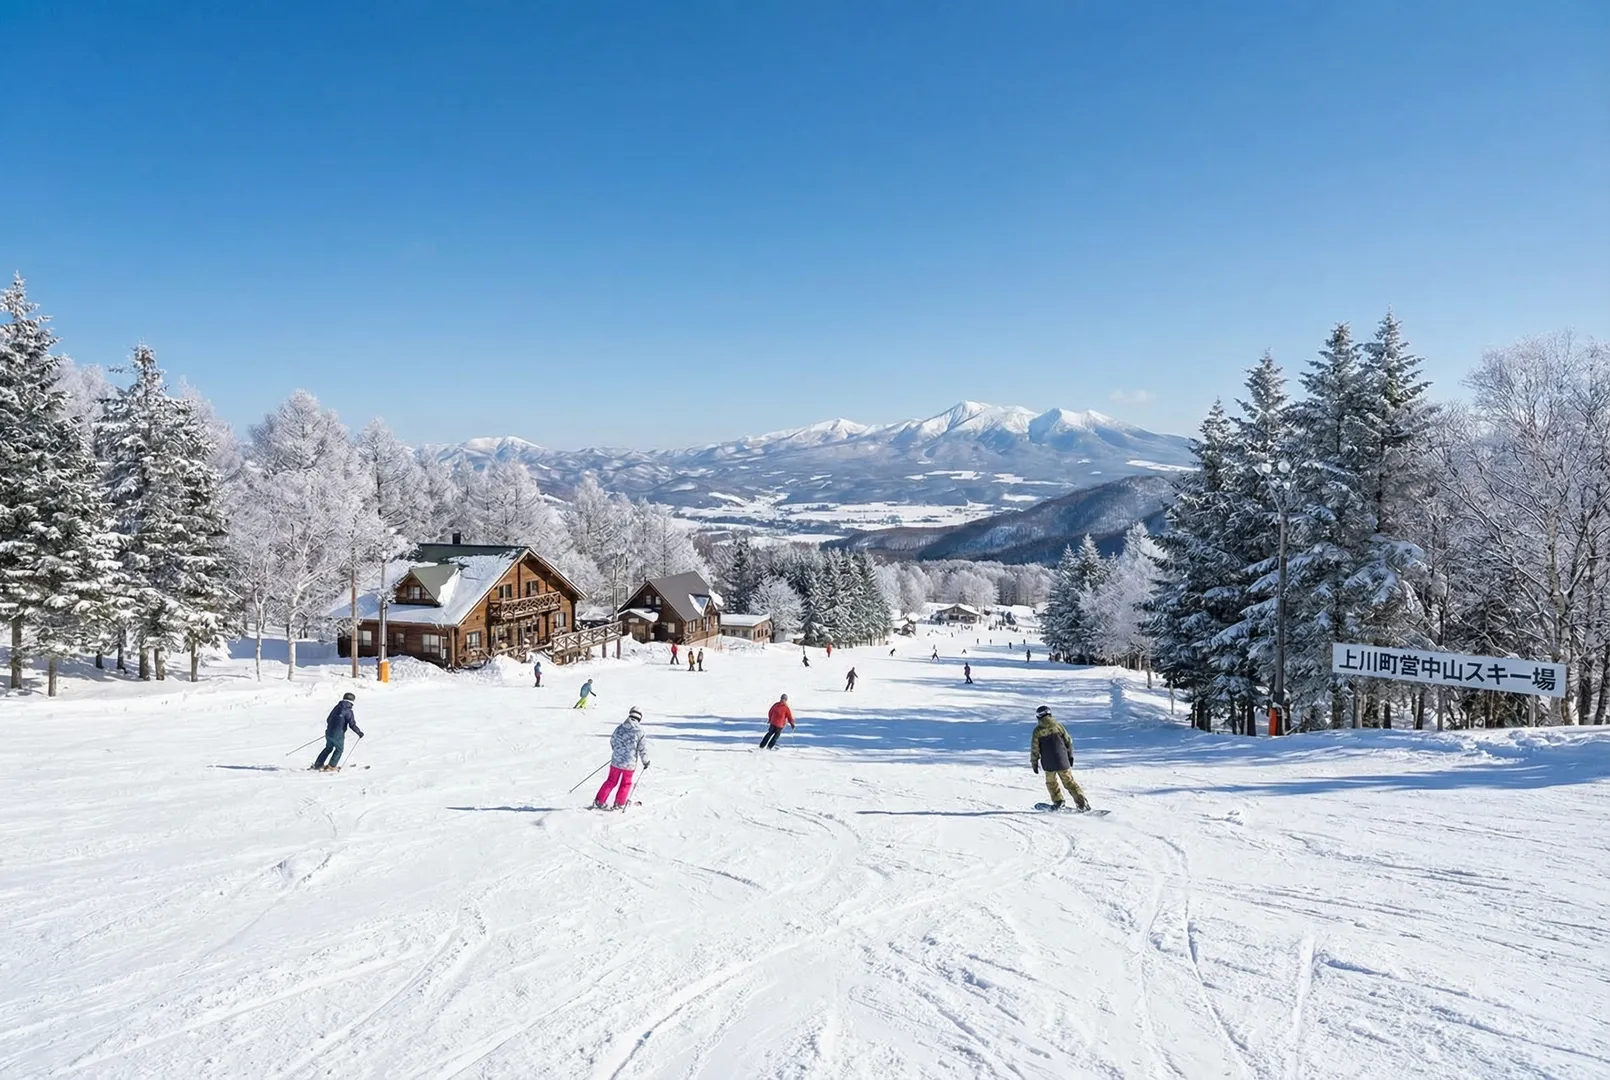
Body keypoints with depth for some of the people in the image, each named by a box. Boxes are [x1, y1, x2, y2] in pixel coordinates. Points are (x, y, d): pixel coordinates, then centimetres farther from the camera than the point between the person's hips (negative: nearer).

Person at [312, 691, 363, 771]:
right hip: (338, 735, -6)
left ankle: (318, 764, 28)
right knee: (339, 749, 15)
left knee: (329, 748, 25)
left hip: (329, 732, 6)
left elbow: (328, 719, 18)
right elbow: (352, 724, -15)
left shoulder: (337, 707, 9)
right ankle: (331, 766, 13)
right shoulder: (348, 711, -12)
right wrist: (359, 732, -3)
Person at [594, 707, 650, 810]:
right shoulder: (639, 731, -13)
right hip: (630, 764, -3)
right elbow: (642, 748, -9)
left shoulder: (619, 727, -2)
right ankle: (619, 804, 23)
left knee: (611, 781, 18)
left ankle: (599, 801, 19)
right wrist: (646, 761, 6)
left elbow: (612, 742, 13)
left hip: (616, 761, 3)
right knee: (626, 783, 17)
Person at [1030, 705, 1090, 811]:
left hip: (1048, 764, -1)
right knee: (1069, 782, 8)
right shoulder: (1058, 726, -1)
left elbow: (1034, 748, -3)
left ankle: (1058, 802, 19)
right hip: (1062, 761, 1)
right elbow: (1068, 741, 5)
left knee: (1051, 782, 21)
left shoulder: (1037, 730, -5)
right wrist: (1070, 756, 17)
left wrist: (1034, 762, 8)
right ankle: (1082, 802, -1)